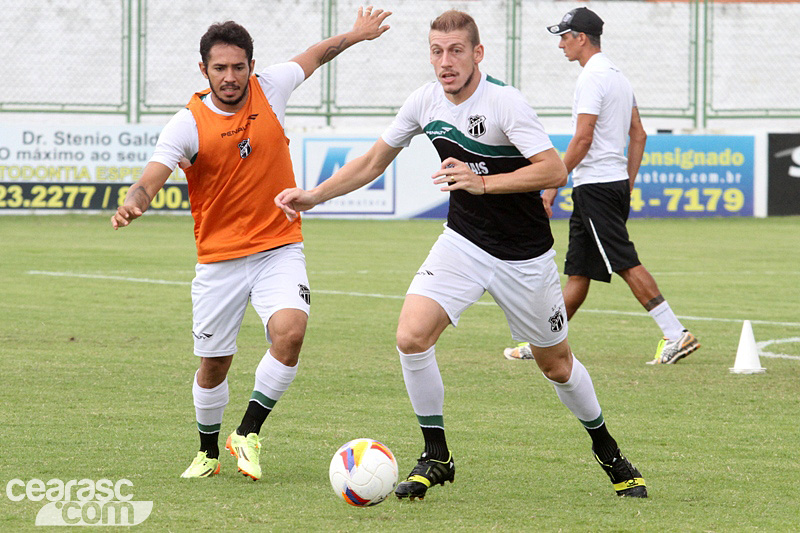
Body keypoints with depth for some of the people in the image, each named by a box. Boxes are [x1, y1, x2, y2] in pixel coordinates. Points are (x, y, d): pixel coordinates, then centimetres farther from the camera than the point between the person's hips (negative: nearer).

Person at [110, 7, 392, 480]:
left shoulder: (270, 88, -4)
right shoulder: (188, 124, -12)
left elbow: (313, 57, 18)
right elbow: (152, 179, -23)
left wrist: (356, 35, 29)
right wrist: (132, 204, -45)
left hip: (279, 249, 1)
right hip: (219, 259, -1)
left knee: (290, 330, -25)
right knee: (213, 366, 6)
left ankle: (248, 435, -10)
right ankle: (208, 453, 33)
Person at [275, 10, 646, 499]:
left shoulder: (504, 101, -21)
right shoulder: (426, 101, -4)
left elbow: (555, 170, -27)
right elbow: (373, 162, 9)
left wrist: (483, 182, -34)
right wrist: (312, 197, 2)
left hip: (525, 256, -4)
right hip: (463, 243, 4)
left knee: (556, 365, 9)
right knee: (412, 336, -18)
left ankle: (608, 452, 36)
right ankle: (436, 458, -2)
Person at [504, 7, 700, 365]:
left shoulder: (592, 77, -12)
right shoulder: (617, 76, 18)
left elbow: (583, 139, -19)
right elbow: (638, 135, 19)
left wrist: (553, 184, -15)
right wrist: (627, 187, 21)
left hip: (595, 186, -10)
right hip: (616, 184, 10)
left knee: (626, 264, -12)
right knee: (578, 271, 10)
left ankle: (676, 335, -16)